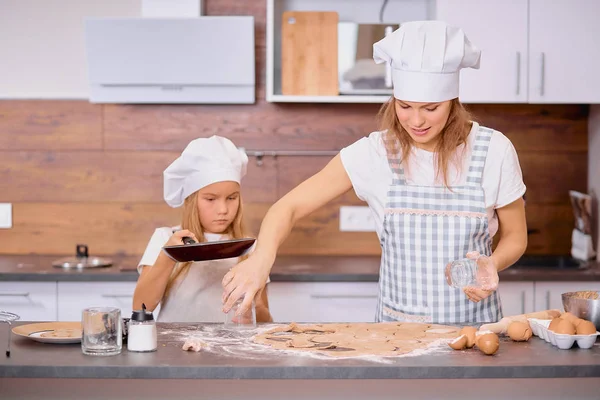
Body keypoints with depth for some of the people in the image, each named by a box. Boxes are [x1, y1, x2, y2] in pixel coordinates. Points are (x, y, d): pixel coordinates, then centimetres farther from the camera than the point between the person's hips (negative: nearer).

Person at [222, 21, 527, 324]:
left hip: (474, 325, 1)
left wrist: (492, 264, -14)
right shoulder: (374, 153, -4)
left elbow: (515, 237, 9)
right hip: (397, 327, 0)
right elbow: (289, 207, -6)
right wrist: (262, 257, -26)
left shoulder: (493, 151, -4)